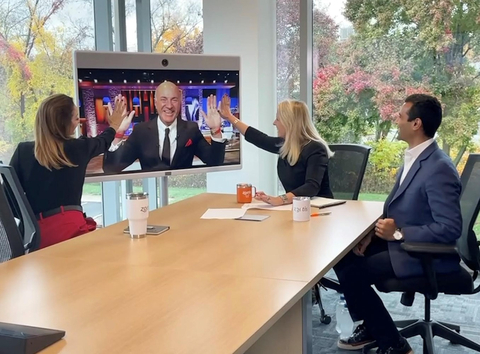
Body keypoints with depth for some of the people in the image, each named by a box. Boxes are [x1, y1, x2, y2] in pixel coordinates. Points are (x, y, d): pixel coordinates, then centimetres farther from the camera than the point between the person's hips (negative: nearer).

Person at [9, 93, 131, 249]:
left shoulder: (23, 150, 6)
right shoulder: (79, 147, 6)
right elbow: (103, 142, 29)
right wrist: (114, 125, 50)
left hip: (35, 232, 3)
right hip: (70, 227, -3)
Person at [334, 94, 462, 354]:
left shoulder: (439, 169, -24)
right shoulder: (414, 158, 7)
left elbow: (450, 229, -27)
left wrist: (398, 233, -24)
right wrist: (374, 233, 0)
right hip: (402, 241, 10)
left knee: (352, 274, -19)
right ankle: (371, 326, 19)